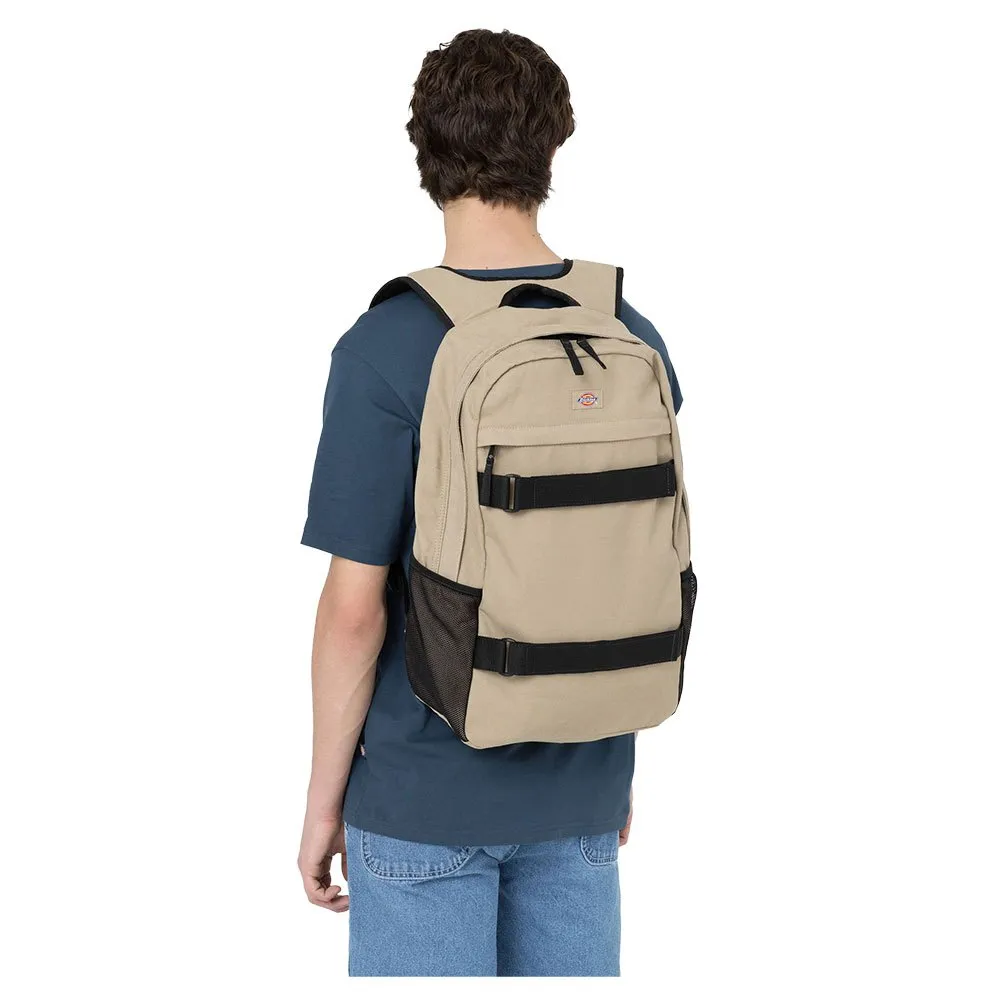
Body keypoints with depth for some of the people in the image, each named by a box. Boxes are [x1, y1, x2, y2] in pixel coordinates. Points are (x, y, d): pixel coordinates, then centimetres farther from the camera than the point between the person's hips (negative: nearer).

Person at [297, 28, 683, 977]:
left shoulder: (387, 350, -18)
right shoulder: (633, 341, -4)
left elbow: (354, 610, -17)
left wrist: (322, 798, -4)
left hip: (425, 791, -4)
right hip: (580, 786, 4)